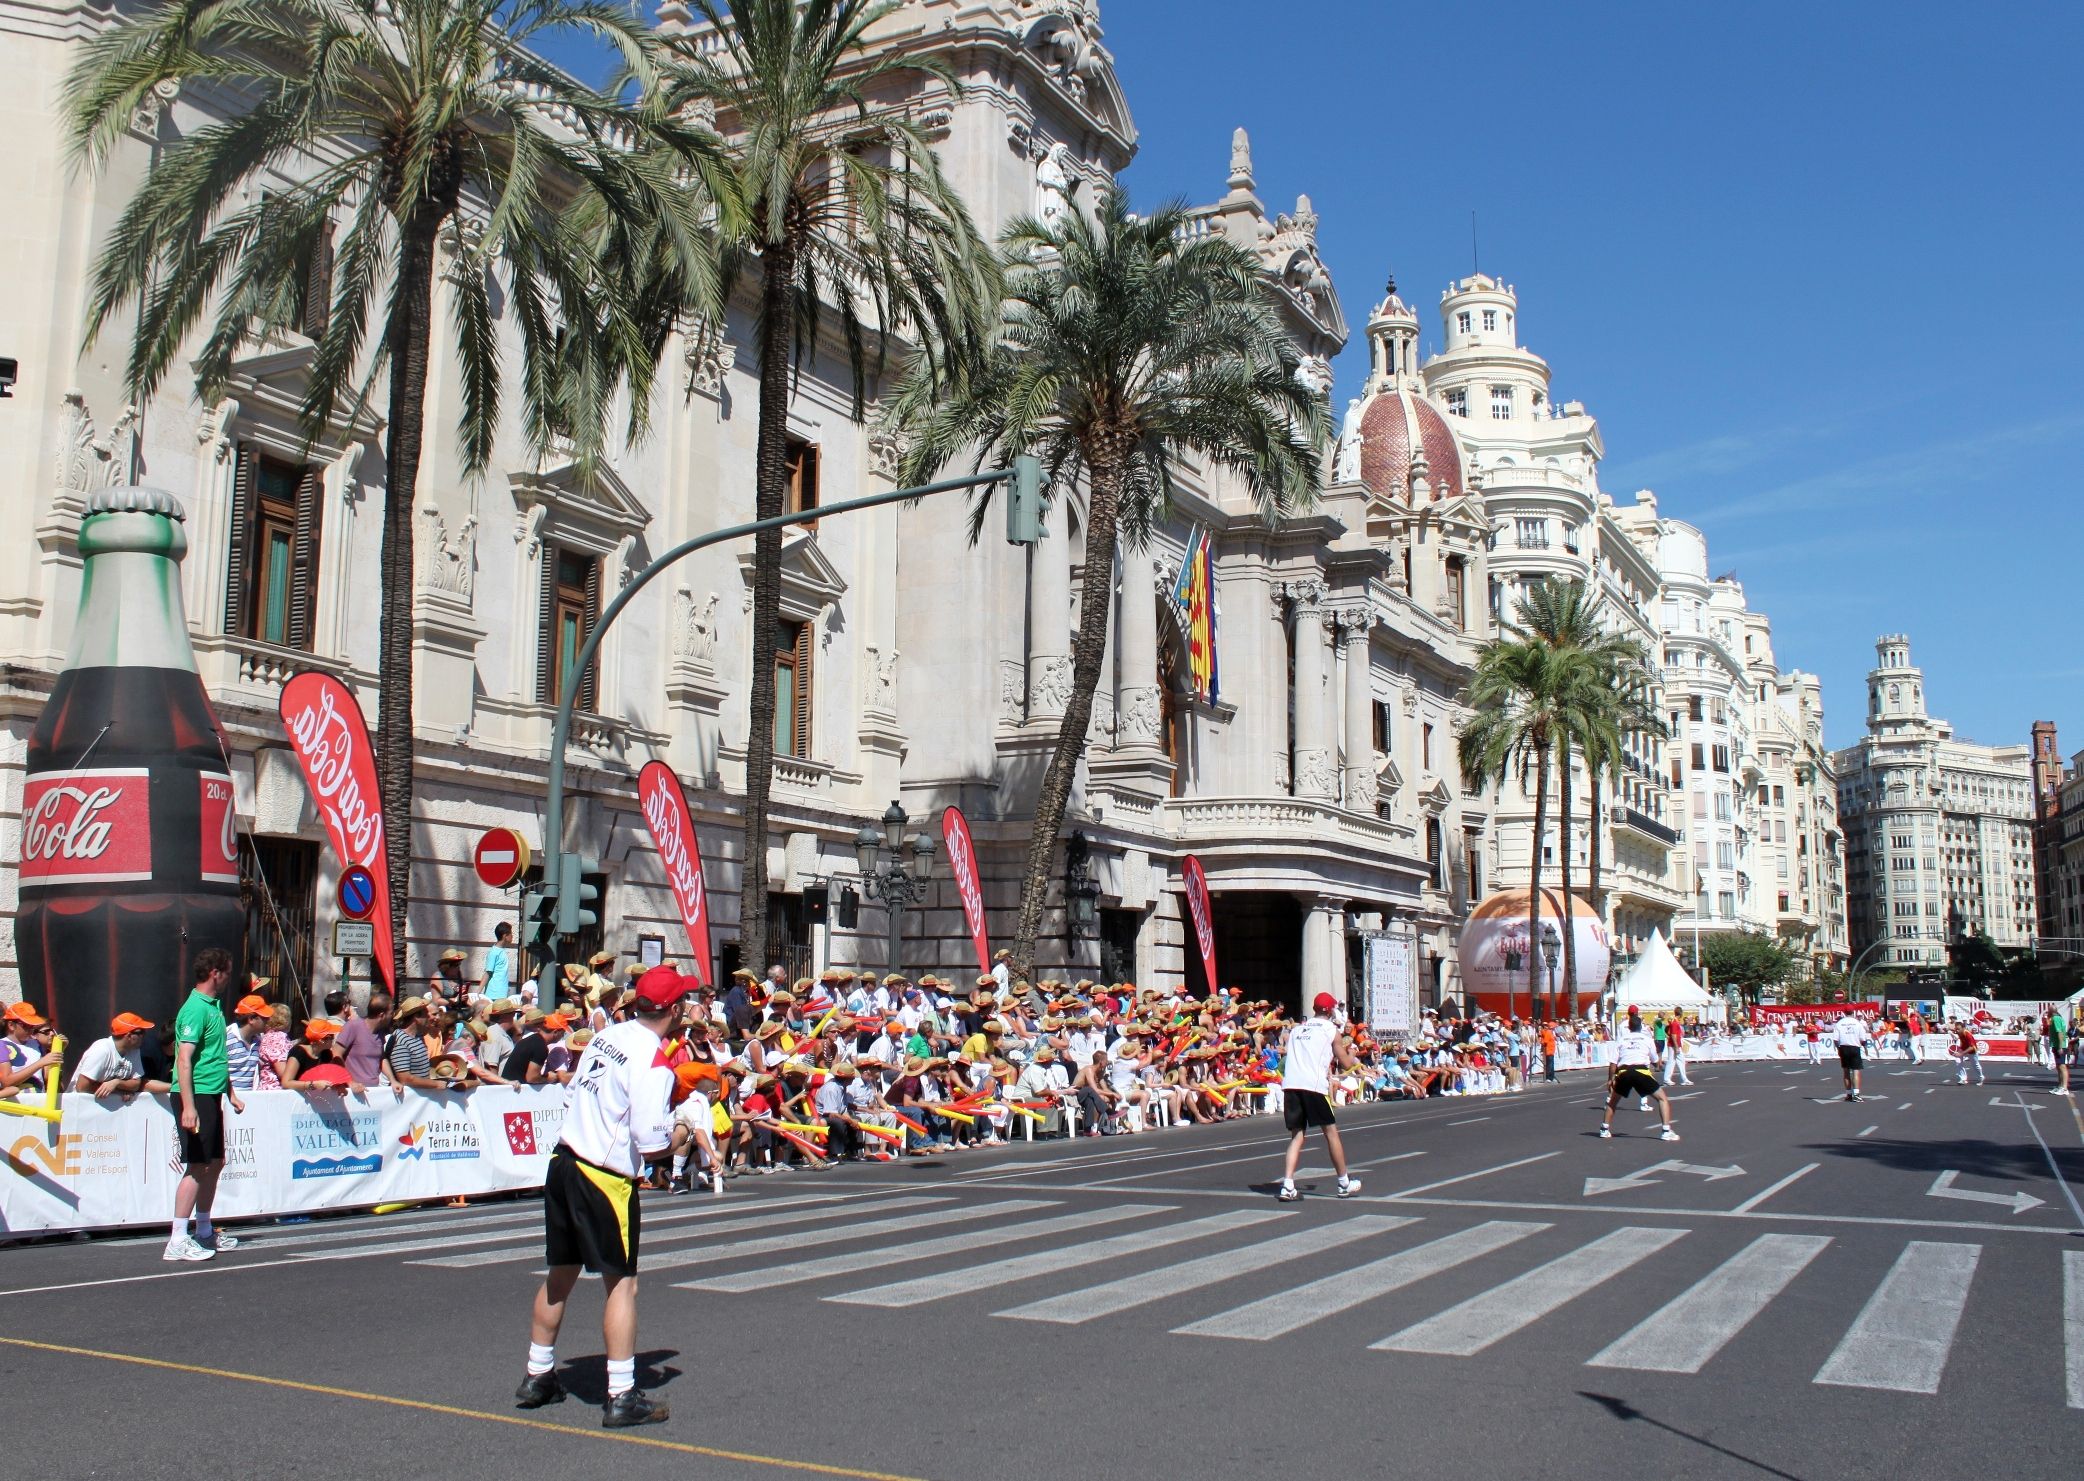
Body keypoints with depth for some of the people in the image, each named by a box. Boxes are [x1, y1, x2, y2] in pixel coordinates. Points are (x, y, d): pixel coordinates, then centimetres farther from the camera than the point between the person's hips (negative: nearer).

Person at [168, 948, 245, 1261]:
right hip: (197, 1096, -10)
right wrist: (188, 1107, -28)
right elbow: (184, 1059, -23)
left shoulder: (214, 1006, 15)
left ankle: (204, 1232, 25)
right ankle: (177, 1241, -6)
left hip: (213, 1096, 10)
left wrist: (231, 1094, 27)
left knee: (215, 1163, 15)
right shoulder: (195, 1009, -16)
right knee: (197, 1166, -9)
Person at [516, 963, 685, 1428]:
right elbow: (651, 1146, -20)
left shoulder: (606, 1037, 6)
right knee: (621, 1283, 1)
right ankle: (622, 1397, 2)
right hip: (606, 1179, -8)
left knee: (560, 1275, 19)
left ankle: (537, 1377, 32)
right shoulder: (654, 1062, -17)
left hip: (564, 1160, 8)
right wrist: (677, 1134, 0)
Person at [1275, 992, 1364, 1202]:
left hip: (1290, 1084, 4)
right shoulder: (1332, 1030, 10)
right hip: (1314, 1085, -4)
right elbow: (1346, 1064, 10)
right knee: (1331, 1132, 11)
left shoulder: (1297, 1029, 23)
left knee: (1297, 1135, 9)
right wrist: (1351, 1055, 33)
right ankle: (1344, 1184, 20)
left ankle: (1287, 1186, -6)